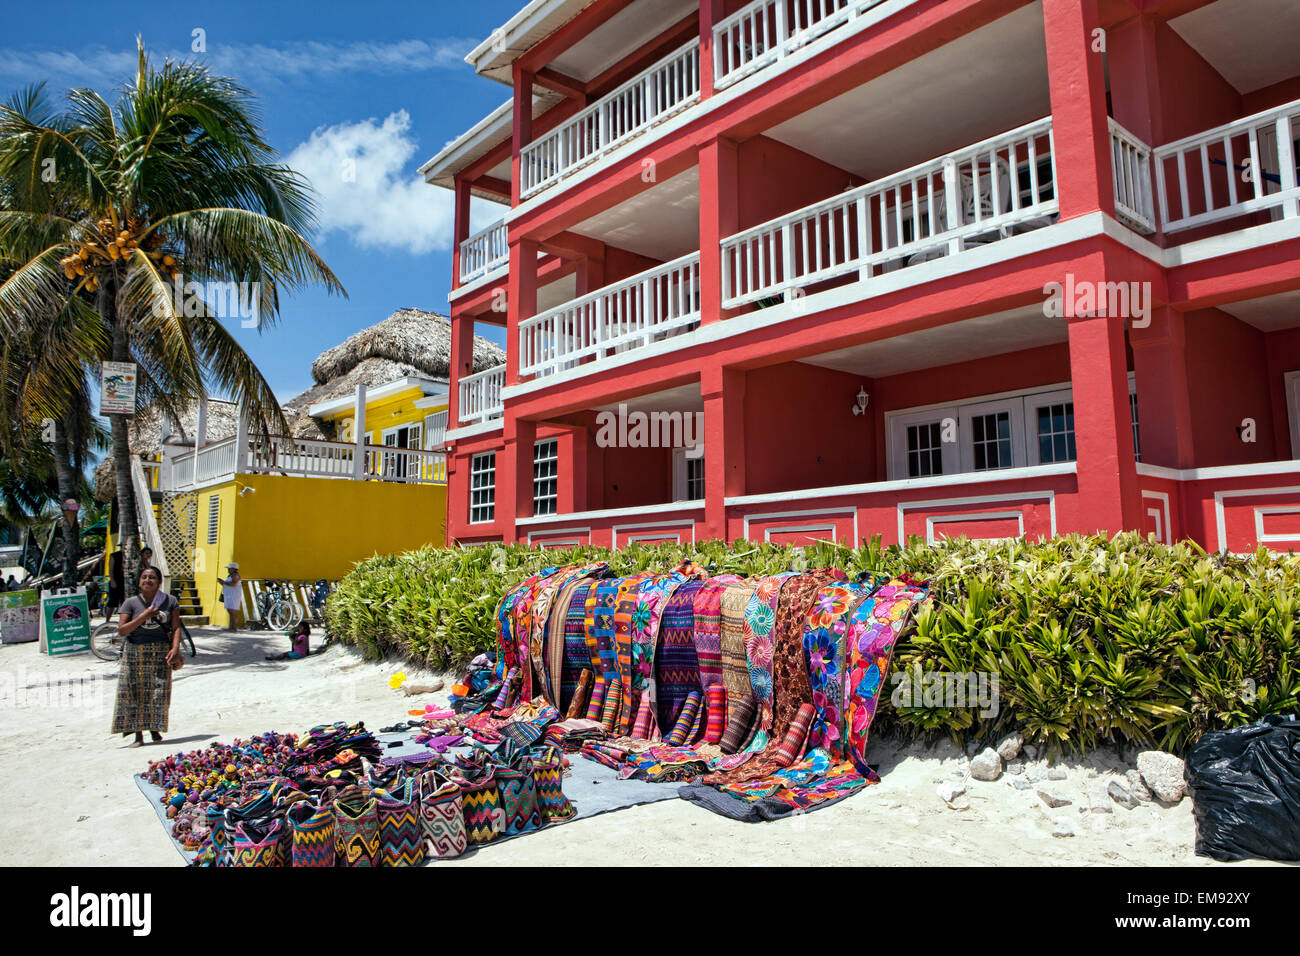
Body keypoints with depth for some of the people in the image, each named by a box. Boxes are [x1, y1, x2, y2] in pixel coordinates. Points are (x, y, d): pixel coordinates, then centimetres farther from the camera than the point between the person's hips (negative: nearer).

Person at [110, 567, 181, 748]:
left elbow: (176, 627, 1)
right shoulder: (131, 602, -1)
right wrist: (144, 616, -18)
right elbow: (121, 631, -7)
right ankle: (138, 734, 6)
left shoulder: (169, 601, 2)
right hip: (135, 653, 0)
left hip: (161, 652, 0)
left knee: (159, 692, 1)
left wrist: (175, 648, -12)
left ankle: (155, 729, 16)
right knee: (135, 693, -1)